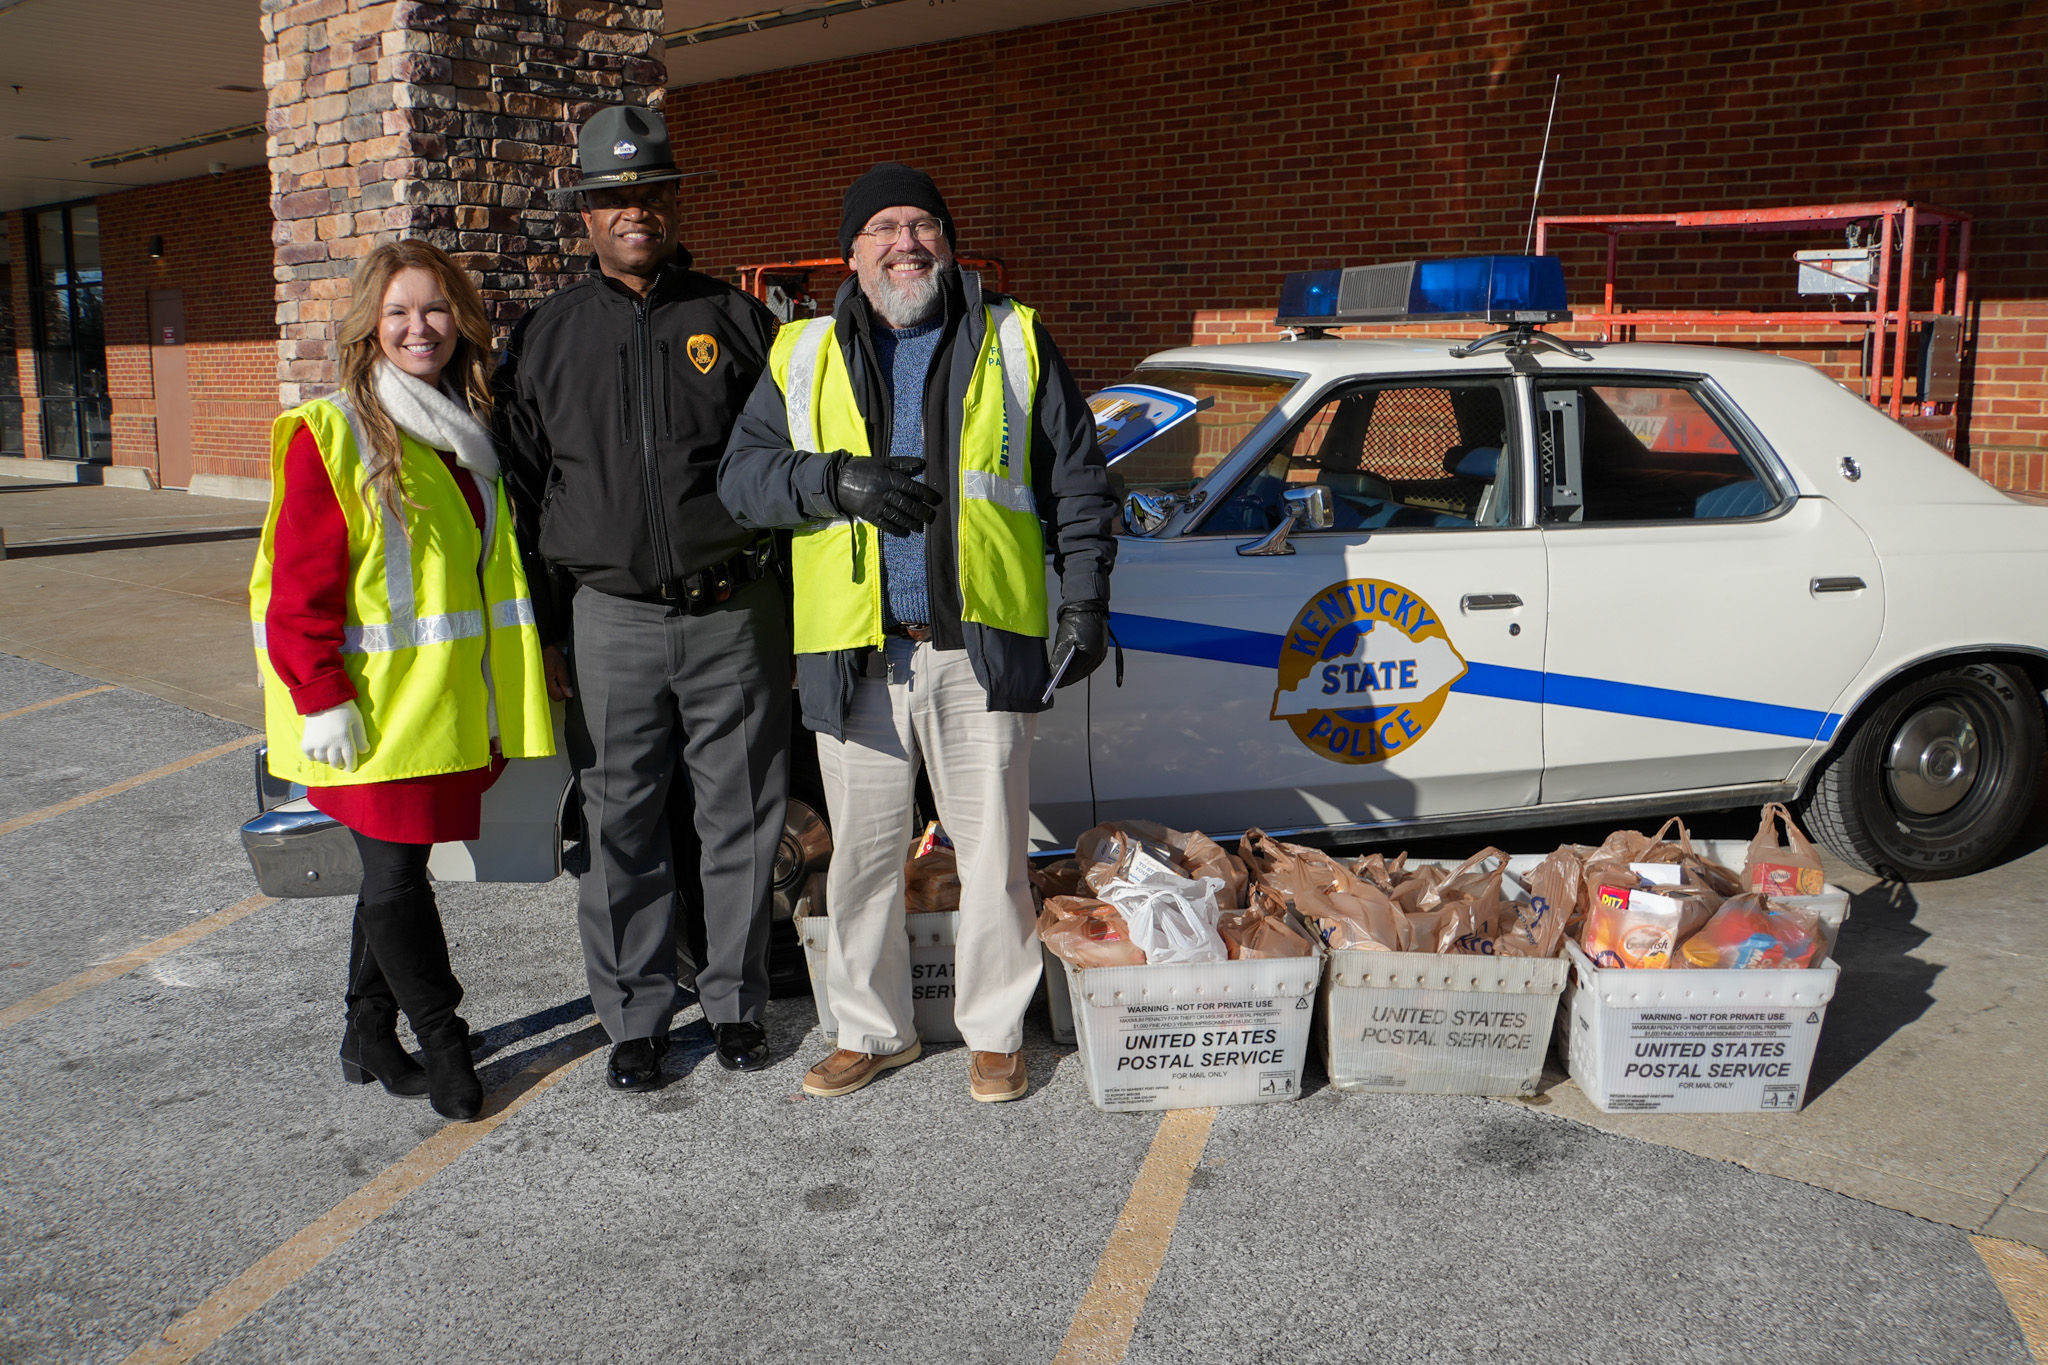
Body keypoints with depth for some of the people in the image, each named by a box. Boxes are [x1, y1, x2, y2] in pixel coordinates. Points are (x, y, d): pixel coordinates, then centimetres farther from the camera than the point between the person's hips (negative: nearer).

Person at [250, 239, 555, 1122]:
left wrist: (497, 684, 15)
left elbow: (492, 567, 18)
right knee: (395, 872, -2)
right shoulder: (330, 434, -10)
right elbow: (300, 584, -12)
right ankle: (442, 1043, 13)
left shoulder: (469, 433, 11)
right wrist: (322, 698, -16)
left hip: (448, 701, 6)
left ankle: (371, 1039, 28)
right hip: (375, 707, -6)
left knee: (397, 868, 15)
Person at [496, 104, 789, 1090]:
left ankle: (736, 1004, 23)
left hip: (736, 617, 0)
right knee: (623, 830, 6)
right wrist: (538, 632, 6)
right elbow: (520, 488, 10)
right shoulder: (545, 337, 8)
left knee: (741, 821, 7)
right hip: (612, 621, 1)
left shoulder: (736, 322, 6)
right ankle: (635, 1018, 21)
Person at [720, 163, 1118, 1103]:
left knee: (992, 851, 4)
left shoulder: (1014, 344, 9)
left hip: (980, 647, -1)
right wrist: (835, 478, -9)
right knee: (862, 856, 10)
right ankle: (873, 1030, 28)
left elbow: (1078, 485, 9)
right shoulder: (804, 357, 12)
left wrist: (1085, 599, 0)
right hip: (853, 654, 2)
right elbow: (741, 475, 8)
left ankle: (994, 1031, 22)